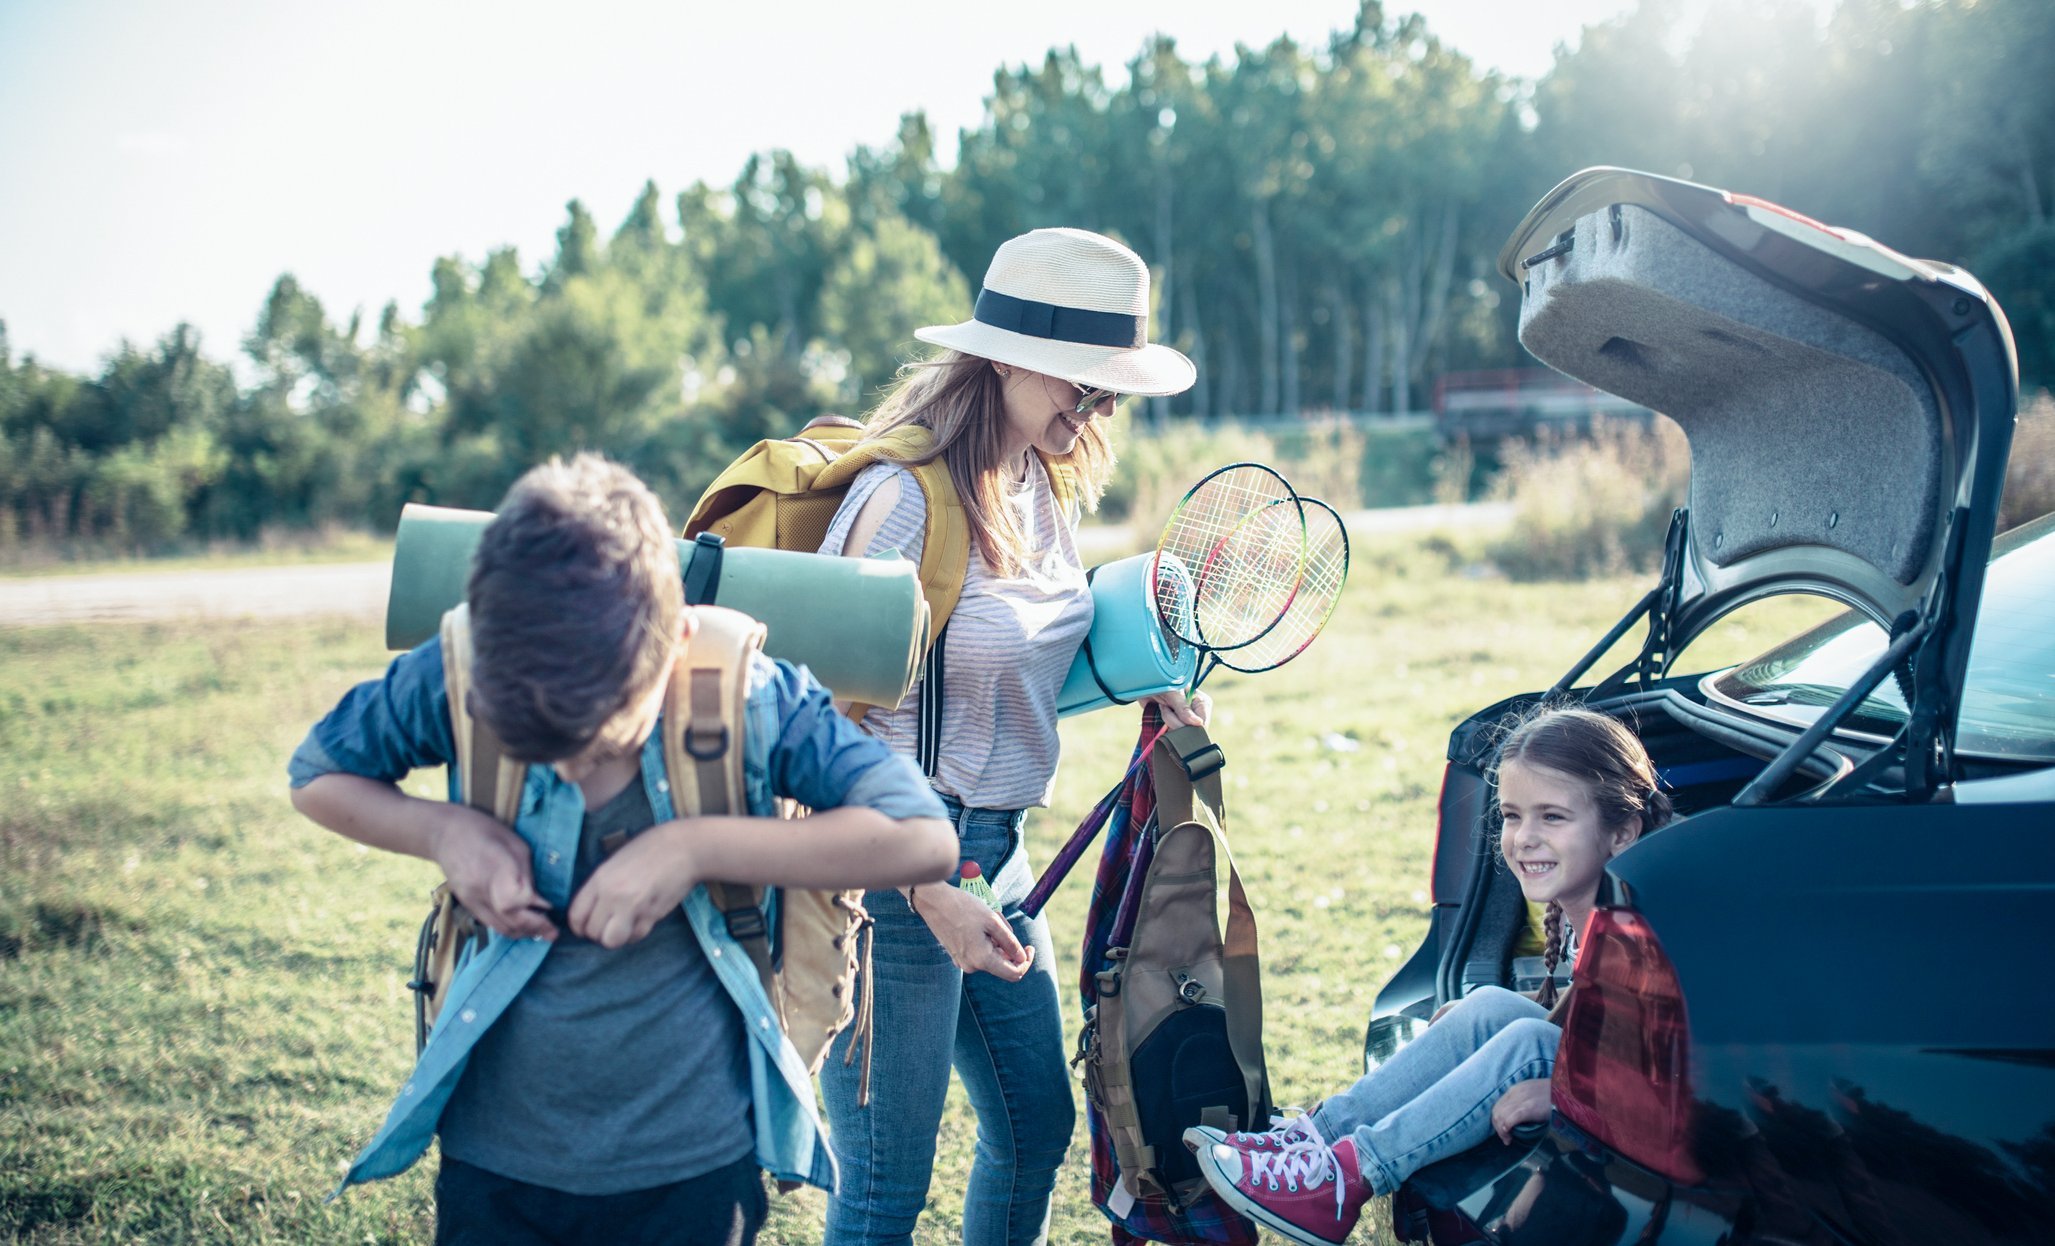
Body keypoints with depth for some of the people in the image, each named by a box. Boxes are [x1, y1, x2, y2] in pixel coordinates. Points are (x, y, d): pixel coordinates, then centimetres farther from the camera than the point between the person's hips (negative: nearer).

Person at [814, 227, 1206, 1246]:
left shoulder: (1044, 486, 6)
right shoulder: (905, 496, -20)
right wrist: (933, 895, -24)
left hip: (994, 848, 9)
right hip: (896, 868, -9)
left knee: (1037, 1129, 20)